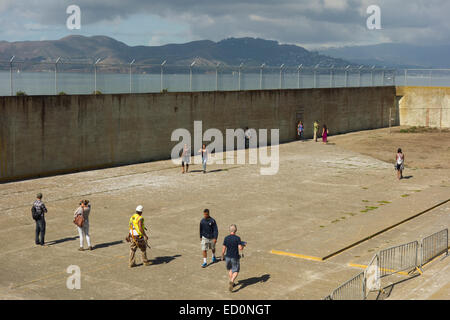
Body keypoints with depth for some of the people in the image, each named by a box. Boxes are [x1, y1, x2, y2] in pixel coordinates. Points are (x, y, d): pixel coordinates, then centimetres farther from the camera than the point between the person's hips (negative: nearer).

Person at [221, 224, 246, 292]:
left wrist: (222, 256, 12)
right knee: (236, 271, 6)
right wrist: (243, 246, 4)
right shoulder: (237, 238, -13)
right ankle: (231, 281, -19)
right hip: (235, 258, -3)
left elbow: (224, 249, -3)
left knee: (230, 269, 25)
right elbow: (240, 248, -18)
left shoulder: (226, 238, -5)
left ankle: (231, 283, 27)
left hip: (228, 257, 3)